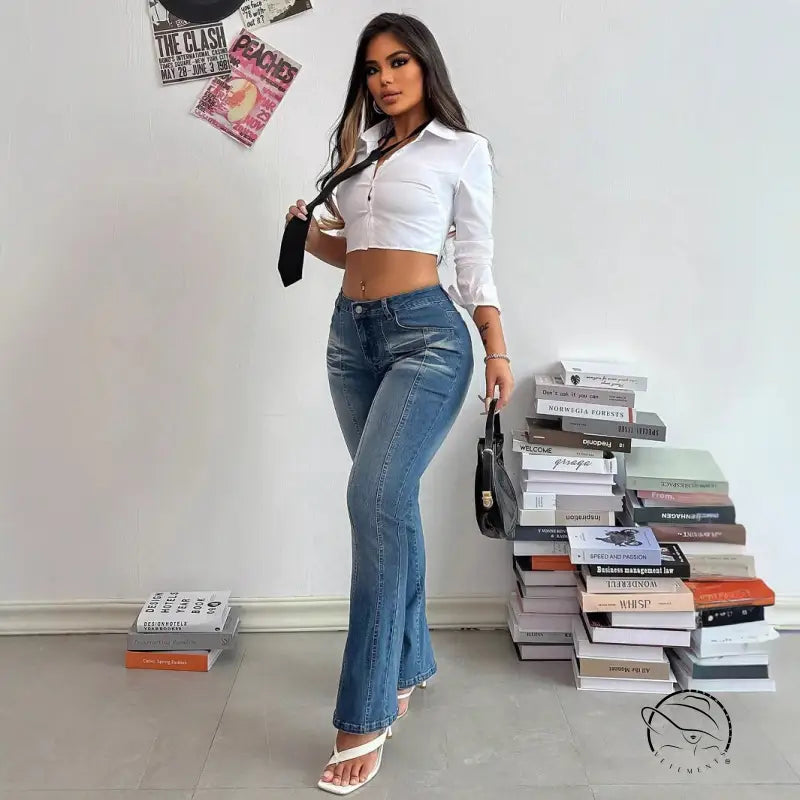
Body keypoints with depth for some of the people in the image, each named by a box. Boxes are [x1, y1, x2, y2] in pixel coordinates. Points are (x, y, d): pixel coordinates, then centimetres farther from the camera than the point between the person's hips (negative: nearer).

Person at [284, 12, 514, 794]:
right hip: (352, 334, 6)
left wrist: (498, 350, -6)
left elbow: (475, 259, 1)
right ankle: (409, 665, 25)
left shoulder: (461, 149, 4)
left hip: (426, 333, -6)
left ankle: (364, 718, -12)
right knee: (392, 502, 10)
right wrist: (311, 236, 2)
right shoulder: (359, 149, 18)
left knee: (375, 496, -20)